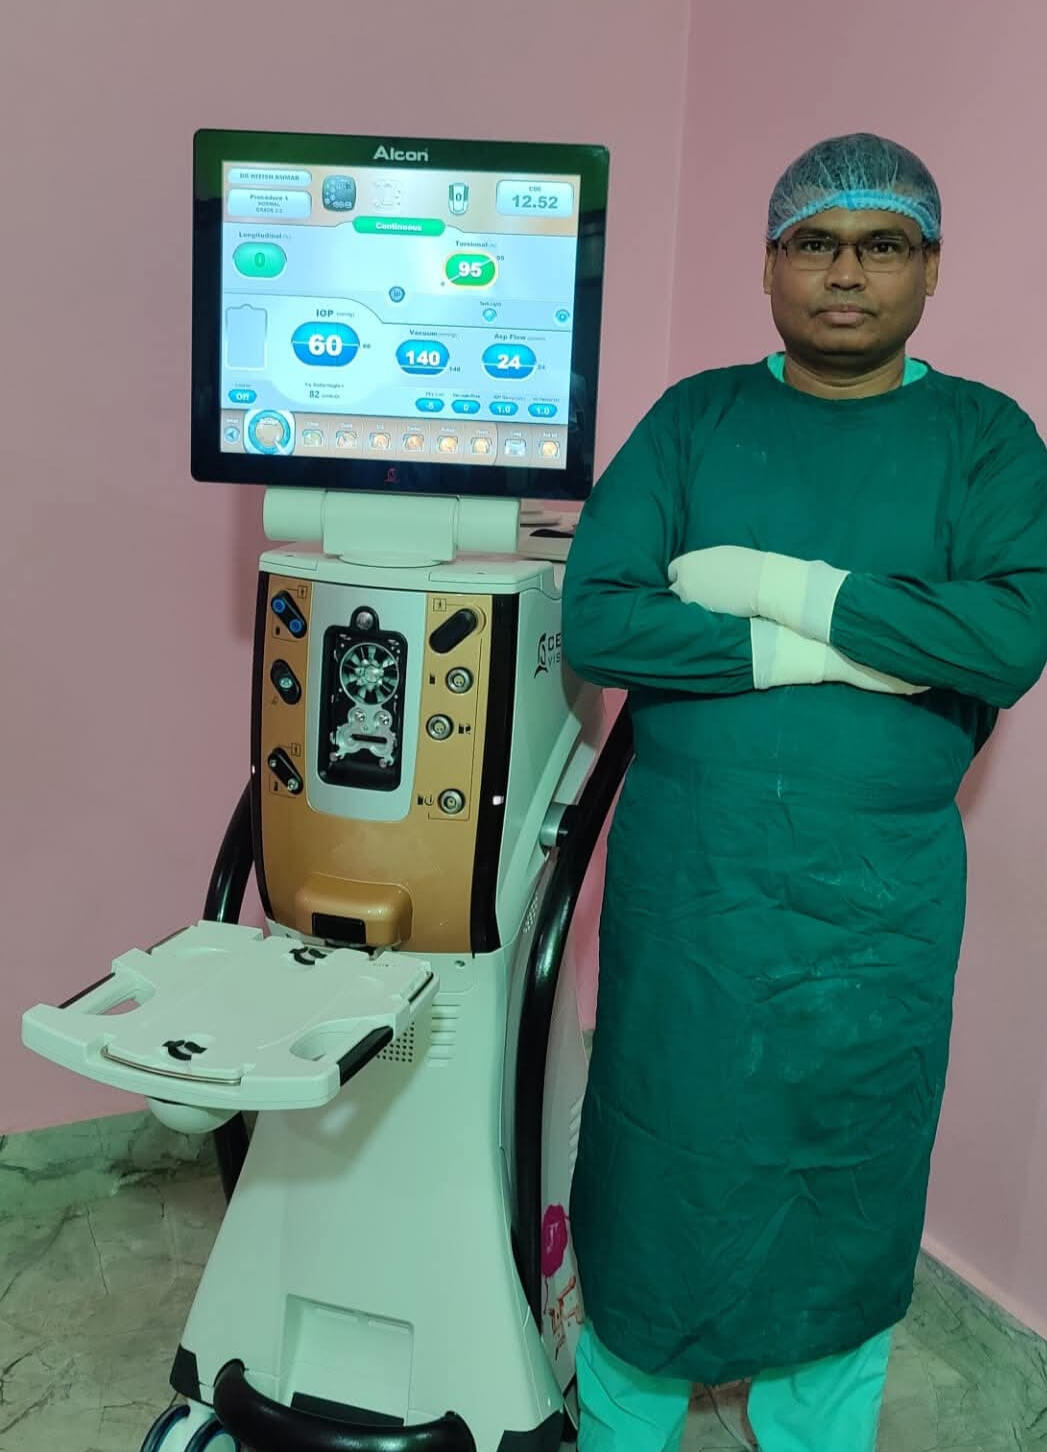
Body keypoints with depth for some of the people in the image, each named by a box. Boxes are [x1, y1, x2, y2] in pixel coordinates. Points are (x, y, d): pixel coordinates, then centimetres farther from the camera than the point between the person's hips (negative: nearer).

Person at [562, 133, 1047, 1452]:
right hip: (682, 879, 1)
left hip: (876, 898, 0)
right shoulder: (695, 419, 2)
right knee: (658, 1161, 13)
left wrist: (779, 583, -18)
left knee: (844, 1188, 15)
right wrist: (825, 653, -17)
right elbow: (591, 620, -10)